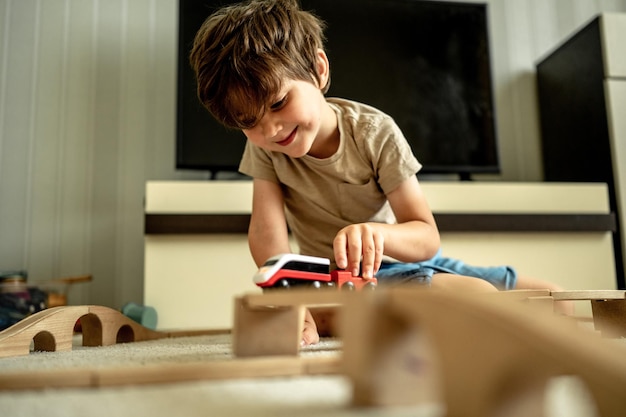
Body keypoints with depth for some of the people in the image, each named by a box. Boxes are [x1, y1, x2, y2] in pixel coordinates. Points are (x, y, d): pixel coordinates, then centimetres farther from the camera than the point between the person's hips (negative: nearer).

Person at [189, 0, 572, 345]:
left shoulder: (375, 132, -16)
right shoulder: (262, 145, -10)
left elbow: (427, 238, -18)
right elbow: (267, 229, -19)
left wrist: (377, 233, -41)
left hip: (408, 259, 3)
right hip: (345, 280, -2)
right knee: (478, 296, -29)